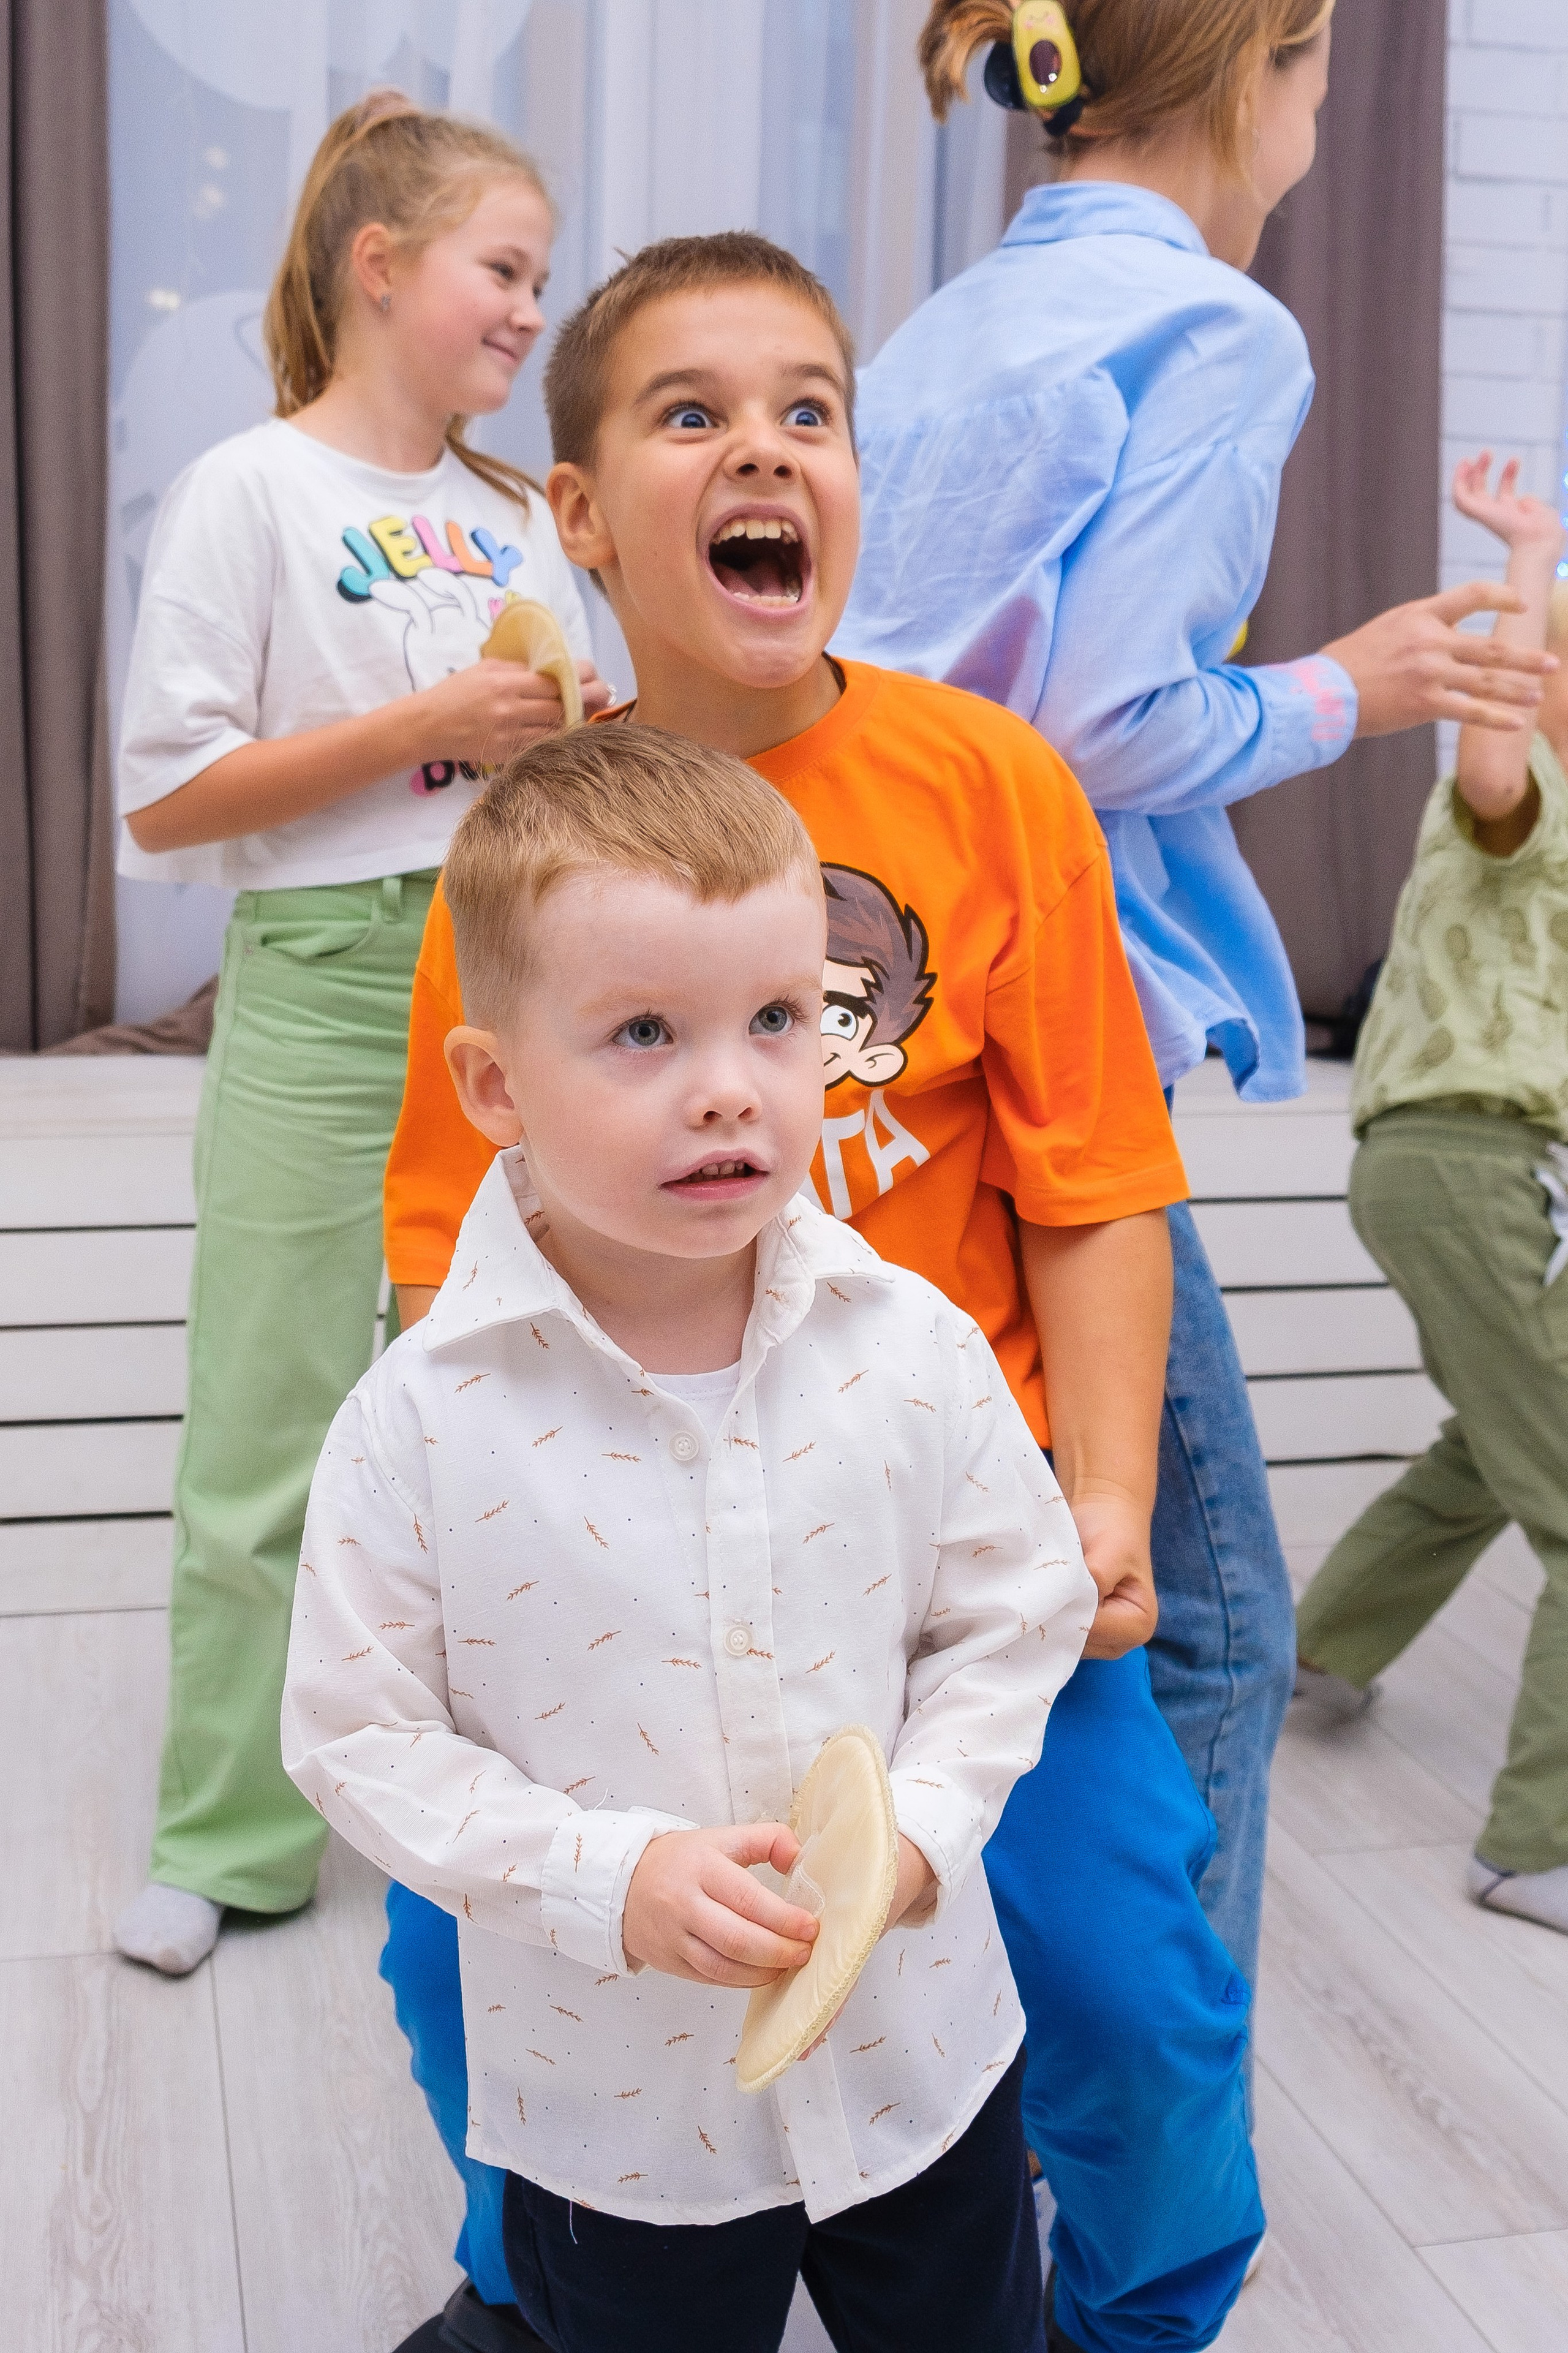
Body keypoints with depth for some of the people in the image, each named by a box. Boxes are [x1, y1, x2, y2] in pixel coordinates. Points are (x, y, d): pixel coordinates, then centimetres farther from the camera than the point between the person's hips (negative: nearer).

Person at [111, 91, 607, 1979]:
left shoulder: (522, 521, 13)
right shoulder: (251, 492, -3)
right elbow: (167, 803, -10)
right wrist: (429, 725, -15)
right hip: (326, 999, -5)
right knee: (275, 1443, 1)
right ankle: (228, 1842, 17)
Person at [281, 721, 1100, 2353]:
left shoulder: (914, 1350, -12)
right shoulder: (425, 1420, -18)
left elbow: (1014, 1620, -1)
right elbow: (358, 1735, -12)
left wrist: (918, 1825, -16)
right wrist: (611, 1881, -22)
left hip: (915, 2053, 2)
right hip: (609, 2099, -2)